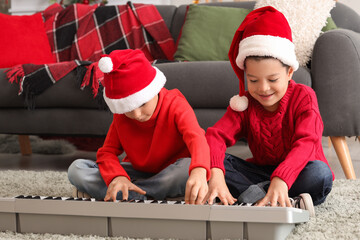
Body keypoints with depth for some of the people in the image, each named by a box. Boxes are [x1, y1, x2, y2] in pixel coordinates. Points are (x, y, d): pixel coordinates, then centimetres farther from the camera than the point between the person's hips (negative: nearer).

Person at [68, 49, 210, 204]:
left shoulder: (175, 105, -20)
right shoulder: (121, 115, -6)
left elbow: (196, 137, -39)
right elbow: (107, 151, -7)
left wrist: (198, 171, -62)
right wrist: (117, 177, -32)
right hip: (137, 173, 3)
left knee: (189, 168, -41)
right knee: (77, 170, -15)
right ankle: (142, 199, -27)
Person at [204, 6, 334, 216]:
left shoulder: (303, 96, -11)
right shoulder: (244, 104, -1)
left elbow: (307, 142, -27)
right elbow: (217, 135, -18)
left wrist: (281, 179, -48)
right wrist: (215, 174, -42)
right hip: (261, 172, 3)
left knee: (320, 174, -36)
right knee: (220, 161, -22)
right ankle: (286, 204, -37)